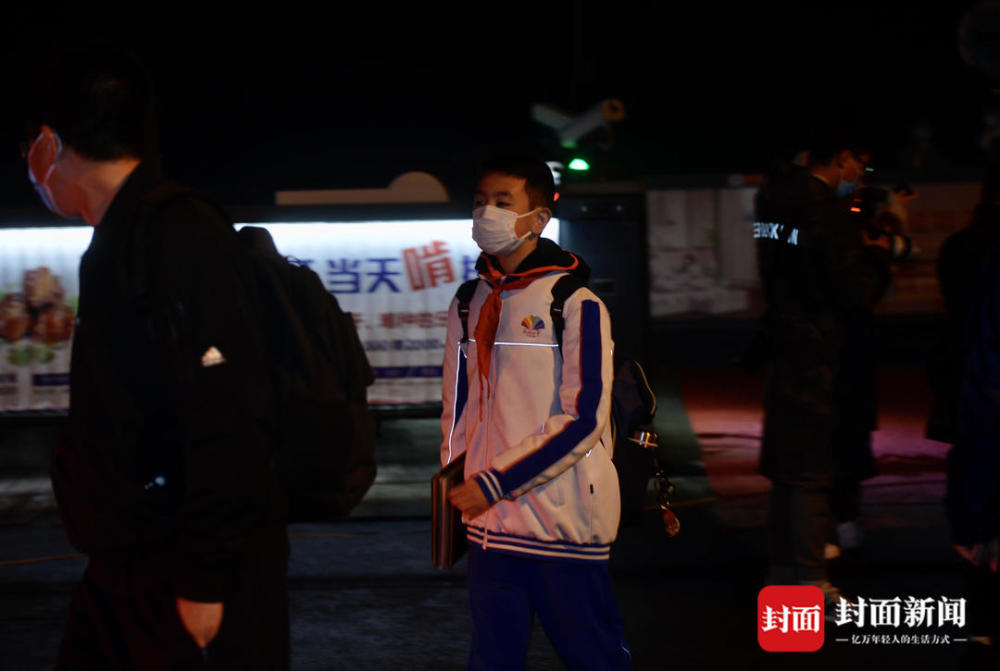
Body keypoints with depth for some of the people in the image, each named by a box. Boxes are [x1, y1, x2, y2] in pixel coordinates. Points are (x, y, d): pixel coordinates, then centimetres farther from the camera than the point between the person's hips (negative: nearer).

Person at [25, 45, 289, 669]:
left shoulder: (181, 236, -16)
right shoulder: (122, 239, 14)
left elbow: (227, 422, -23)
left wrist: (205, 582, -22)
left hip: (194, 576, -9)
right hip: (129, 568, 9)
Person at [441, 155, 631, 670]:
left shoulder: (576, 304, -9)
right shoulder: (468, 305, 10)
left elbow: (583, 419, -14)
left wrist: (495, 483, -15)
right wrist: (455, 490, 11)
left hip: (562, 523, -6)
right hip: (490, 521, 6)